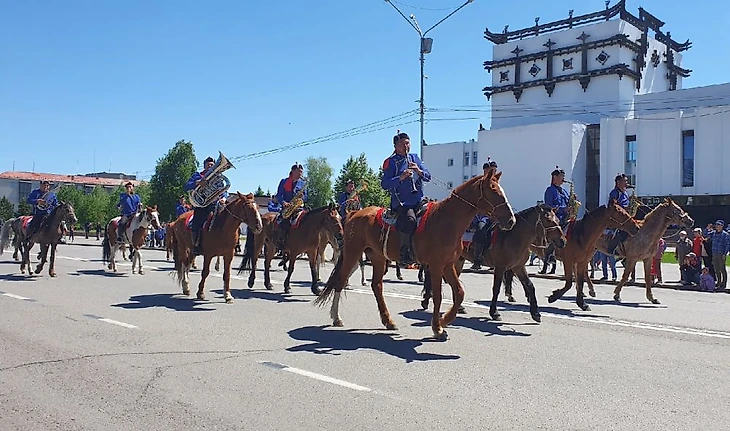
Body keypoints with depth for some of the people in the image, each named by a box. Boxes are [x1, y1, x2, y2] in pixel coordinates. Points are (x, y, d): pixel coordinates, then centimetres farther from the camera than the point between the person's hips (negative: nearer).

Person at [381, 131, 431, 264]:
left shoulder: (414, 158, 17)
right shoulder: (391, 162, 3)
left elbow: (428, 177, 14)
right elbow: (384, 184, -6)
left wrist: (418, 170, -6)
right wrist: (401, 177, -19)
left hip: (419, 201, 6)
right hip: (401, 202, -5)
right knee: (410, 219, -33)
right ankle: (405, 253, -25)